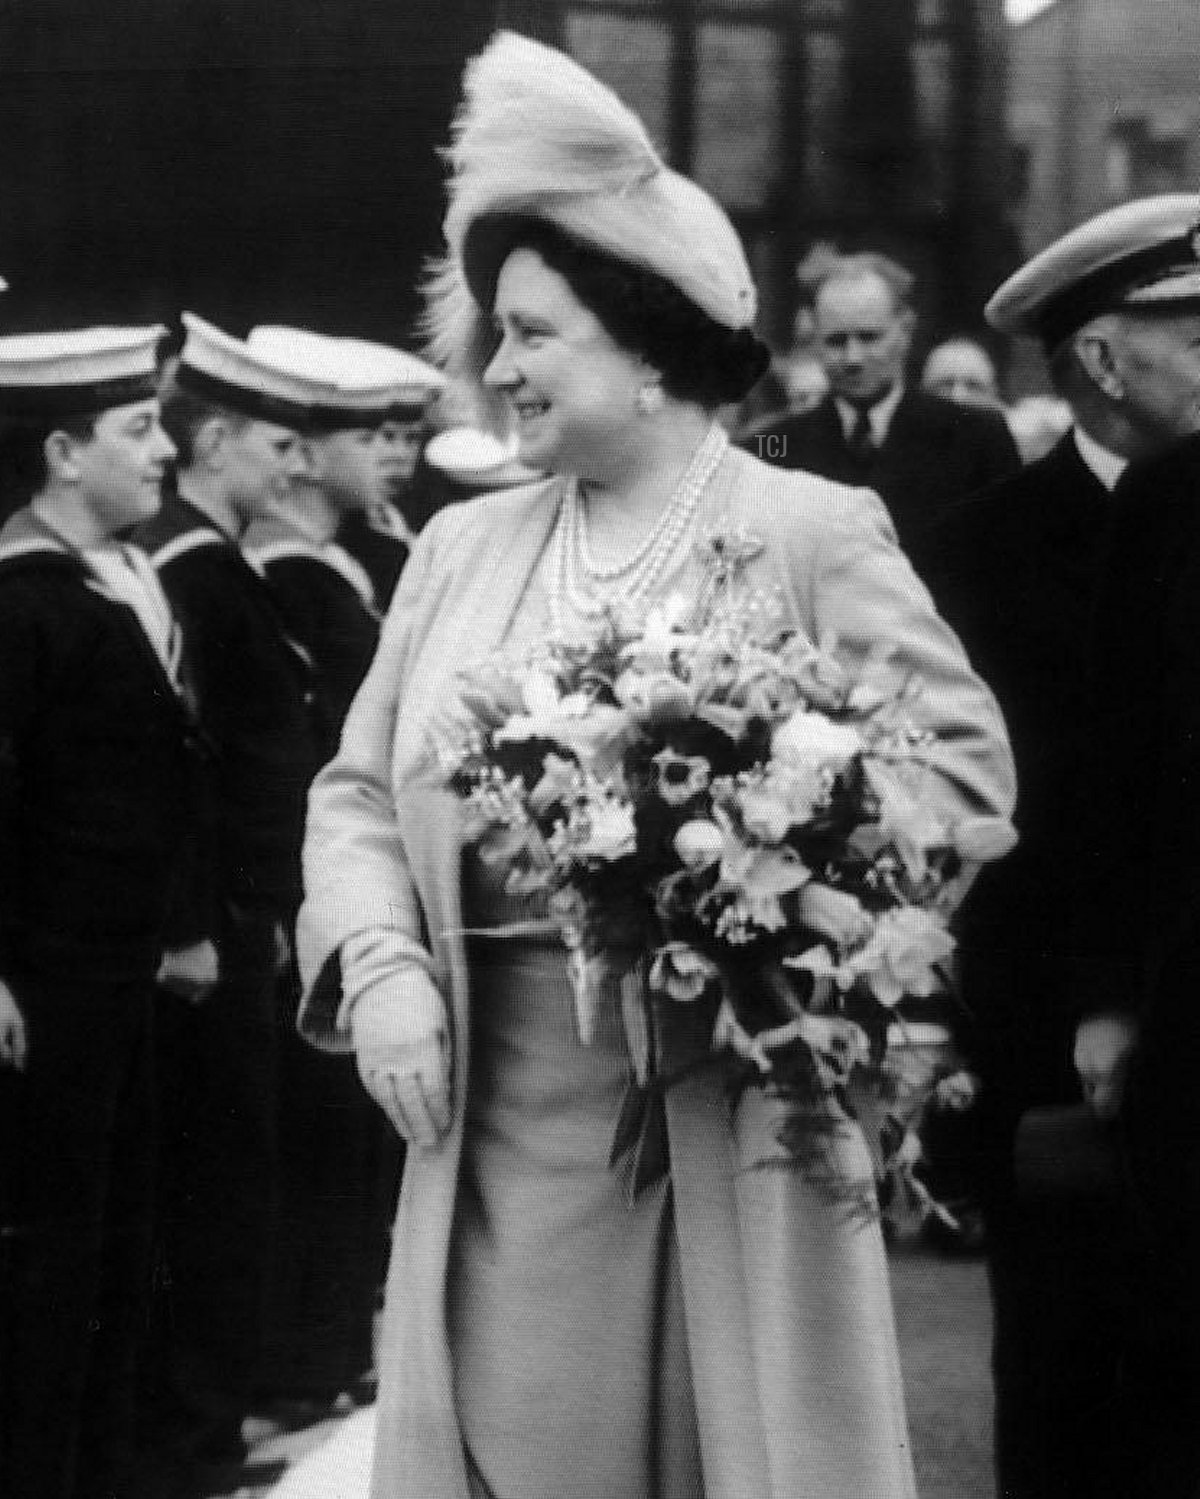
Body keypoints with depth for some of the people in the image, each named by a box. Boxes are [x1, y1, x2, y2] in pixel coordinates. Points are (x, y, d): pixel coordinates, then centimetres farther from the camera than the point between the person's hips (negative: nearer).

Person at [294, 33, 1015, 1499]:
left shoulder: (812, 534, -2)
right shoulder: (458, 551, 13)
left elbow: (963, 756, -4)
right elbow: (359, 790, 15)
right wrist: (378, 964, -3)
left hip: (729, 1113, -4)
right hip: (493, 1122, 4)